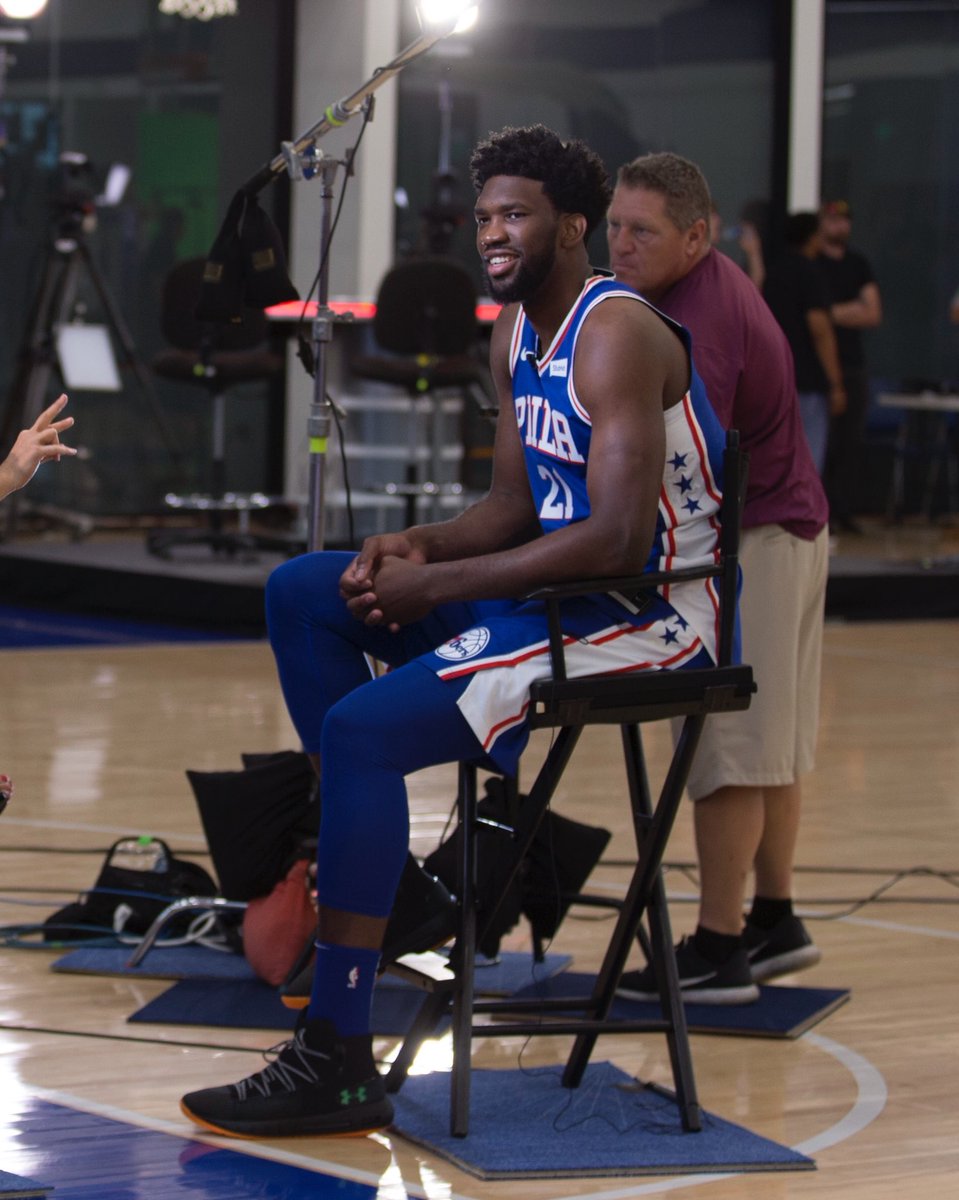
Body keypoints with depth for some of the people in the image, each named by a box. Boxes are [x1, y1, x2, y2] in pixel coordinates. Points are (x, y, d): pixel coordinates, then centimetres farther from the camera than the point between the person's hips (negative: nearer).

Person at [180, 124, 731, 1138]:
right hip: (562, 587, 10)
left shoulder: (616, 335, -18)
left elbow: (621, 541, -27)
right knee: (301, 592, 10)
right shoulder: (515, 336, 12)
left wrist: (437, 584, -22)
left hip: (648, 614, -10)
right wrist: (417, 547, -4)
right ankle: (357, 852, 8)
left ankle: (338, 1062, -25)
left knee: (361, 729, -24)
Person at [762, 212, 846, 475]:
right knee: (808, 461, -6)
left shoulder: (773, 272, 13)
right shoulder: (810, 274, -10)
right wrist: (835, 384, -15)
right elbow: (820, 330, -17)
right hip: (808, 383, -7)